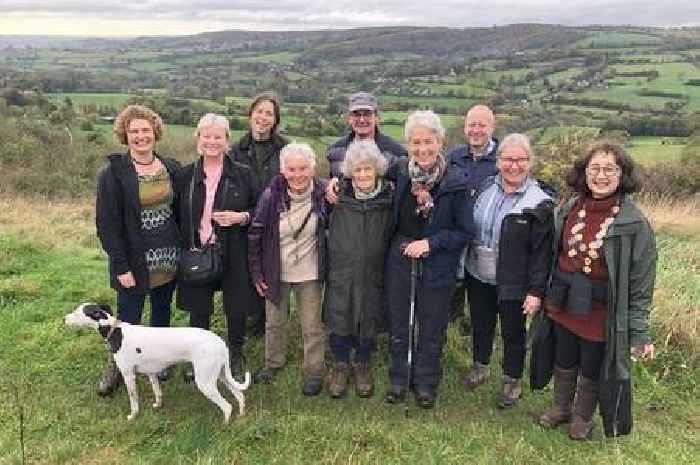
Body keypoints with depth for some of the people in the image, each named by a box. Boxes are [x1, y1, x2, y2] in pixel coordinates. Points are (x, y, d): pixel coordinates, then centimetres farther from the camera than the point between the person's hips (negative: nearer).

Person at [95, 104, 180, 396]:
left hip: (168, 259, 4)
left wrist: (183, 249, 5)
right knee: (128, 320, 5)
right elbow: (107, 224, -13)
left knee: (162, 314, 17)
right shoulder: (113, 173, -10)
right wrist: (121, 267, -17)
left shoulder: (171, 168, 4)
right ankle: (115, 368, 27)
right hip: (134, 262, -4)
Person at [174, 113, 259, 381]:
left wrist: (241, 217, -16)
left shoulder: (243, 174, -2)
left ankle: (235, 353, 36)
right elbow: (178, 215, 8)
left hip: (233, 255, -1)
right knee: (198, 309, 12)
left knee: (236, 308, 11)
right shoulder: (186, 175, 2)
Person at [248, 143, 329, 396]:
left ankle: (314, 372, 29)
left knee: (313, 327, 10)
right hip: (276, 272, 1)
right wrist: (256, 272, -4)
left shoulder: (323, 193, -15)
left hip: (309, 274, -1)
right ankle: (273, 363, 43)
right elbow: (255, 234, -7)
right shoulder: (271, 195, -15)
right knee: (274, 322, 20)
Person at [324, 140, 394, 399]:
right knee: (338, 320, 7)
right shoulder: (339, 196, -4)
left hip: (372, 274, 0)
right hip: (340, 273, 0)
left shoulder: (389, 198, -3)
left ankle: (362, 365, 36)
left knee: (368, 322, 12)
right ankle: (341, 365, 32)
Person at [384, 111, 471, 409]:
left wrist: (430, 243, -18)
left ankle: (425, 383, 34)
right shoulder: (400, 176, -3)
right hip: (399, 263, 3)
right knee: (398, 325, 15)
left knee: (432, 329, 13)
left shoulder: (455, 183, -12)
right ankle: (399, 379, 35)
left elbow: (463, 232, -8)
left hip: (437, 269, -2)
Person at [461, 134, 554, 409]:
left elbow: (542, 251, -13)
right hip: (478, 276, 5)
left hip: (513, 283, -4)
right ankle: (480, 368, 43)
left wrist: (536, 291, -15)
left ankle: (512, 383, 32)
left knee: (513, 333, 11)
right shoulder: (485, 188, 1)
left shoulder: (538, 203, -13)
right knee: (480, 325, 20)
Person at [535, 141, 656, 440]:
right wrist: (543, 294, 12)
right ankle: (560, 408, 45)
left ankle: (583, 417, 41)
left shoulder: (634, 223, -15)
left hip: (600, 311, -4)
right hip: (563, 304, 4)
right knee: (563, 363, 21)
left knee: (592, 370, 15)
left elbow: (641, 282, -12)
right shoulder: (570, 209, -2)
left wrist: (640, 332, -12)